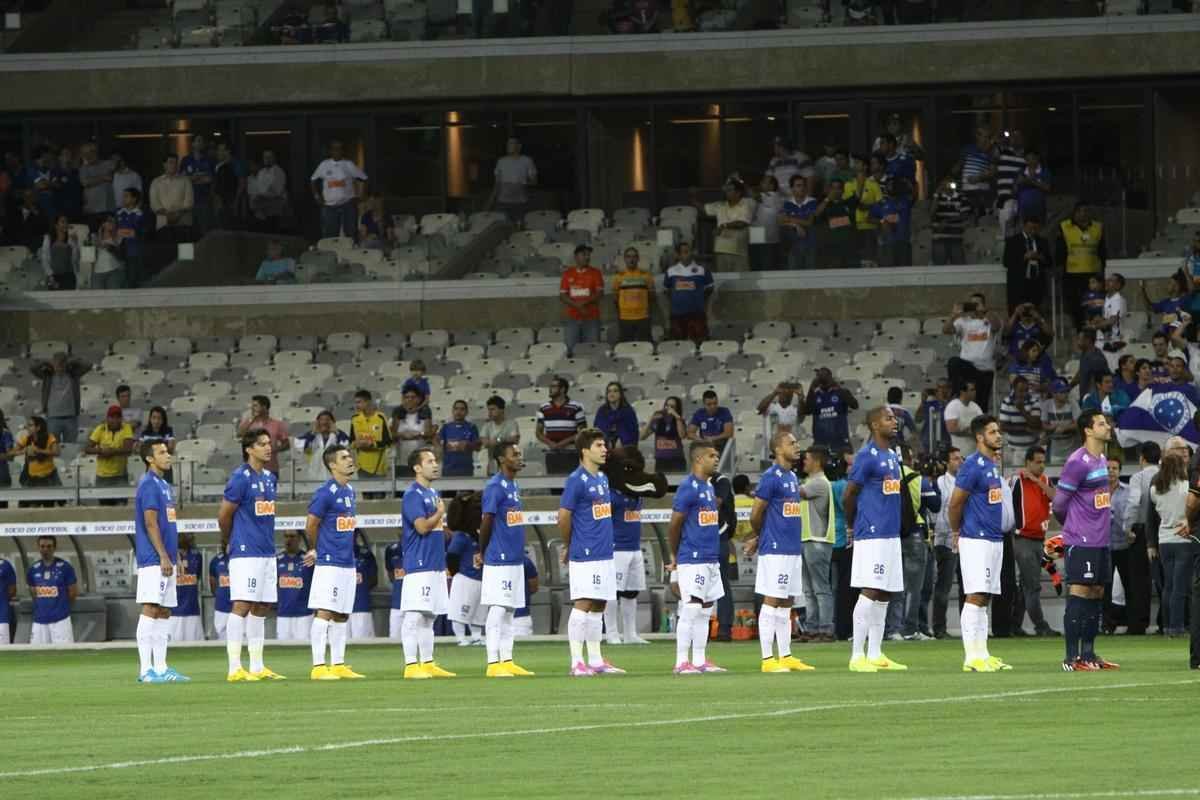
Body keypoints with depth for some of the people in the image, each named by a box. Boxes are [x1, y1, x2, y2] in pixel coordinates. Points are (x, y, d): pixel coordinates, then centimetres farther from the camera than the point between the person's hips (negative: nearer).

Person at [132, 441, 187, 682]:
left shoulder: (163, 485, 19)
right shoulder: (149, 485, -10)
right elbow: (151, 524, -16)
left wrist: (175, 557, 20)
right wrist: (163, 557, -19)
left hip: (165, 561, 10)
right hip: (153, 560, -10)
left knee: (164, 612, 9)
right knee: (151, 609, -11)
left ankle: (160, 668, 11)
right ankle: (145, 669, -13)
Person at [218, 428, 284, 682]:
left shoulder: (269, 478, 14)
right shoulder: (240, 478, -10)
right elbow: (224, 515, -6)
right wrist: (228, 543, 8)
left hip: (267, 553, 8)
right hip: (246, 553, -8)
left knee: (261, 609, 9)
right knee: (242, 606, -10)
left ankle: (257, 667, 14)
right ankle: (235, 669, -10)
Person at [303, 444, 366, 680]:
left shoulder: (350, 492, 14)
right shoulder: (325, 493, -12)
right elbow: (311, 526, -10)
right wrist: (318, 550, 6)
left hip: (347, 563, 8)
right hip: (329, 563, -8)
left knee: (342, 616, 10)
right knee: (324, 612, -9)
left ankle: (338, 665, 16)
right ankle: (318, 667, -10)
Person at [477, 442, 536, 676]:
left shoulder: (514, 486, 15)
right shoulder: (495, 487, -13)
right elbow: (486, 523, -12)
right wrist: (482, 553, 0)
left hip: (515, 559, 9)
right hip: (499, 561, -9)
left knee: (510, 612, 10)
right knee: (498, 611, -7)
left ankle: (507, 662, 13)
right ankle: (493, 664, -6)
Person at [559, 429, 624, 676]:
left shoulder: (602, 479, 15)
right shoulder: (576, 480, -11)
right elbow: (564, 517, -11)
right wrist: (569, 546, 1)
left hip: (604, 554, 8)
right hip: (584, 556, -8)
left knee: (598, 607, 10)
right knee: (583, 605, -8)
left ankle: (596, 661, 14)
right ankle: (577, 663, -8)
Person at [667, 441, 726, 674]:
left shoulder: (709, 487, 15)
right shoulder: (688, 488, -13)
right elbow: (674, 525, -11)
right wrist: (675, 557, -2)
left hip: (711, 559, 9)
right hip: (692, 560, -9)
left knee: (706, 611, 9)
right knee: (691, 610, -8)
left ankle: (700, 661, 13)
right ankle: (682, 662, -5)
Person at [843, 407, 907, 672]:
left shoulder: (892, 457, 16)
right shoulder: (867, 456, -11)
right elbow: (848, 496, -7)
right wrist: (851, 527, 7)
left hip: (891, 535, 8)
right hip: (871, 536, -8)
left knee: (884, 595, 8)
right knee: (870, 593, -10)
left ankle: (875, 654, 12)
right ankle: (857, 656, -9)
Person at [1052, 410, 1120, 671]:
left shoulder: (1102, 460, 14)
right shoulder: (1077, 462, -14)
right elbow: (1059, 503, -9)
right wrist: (1073, 527, 5)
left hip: (1100, 540, 9)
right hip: (1081, 541, -9)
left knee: (1096, 595, 9)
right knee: (1079, 594, -8)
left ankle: (1088, 654, 15)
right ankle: (1072, 657, -7)